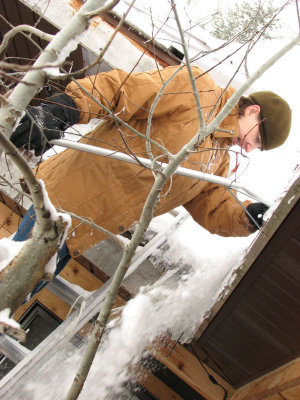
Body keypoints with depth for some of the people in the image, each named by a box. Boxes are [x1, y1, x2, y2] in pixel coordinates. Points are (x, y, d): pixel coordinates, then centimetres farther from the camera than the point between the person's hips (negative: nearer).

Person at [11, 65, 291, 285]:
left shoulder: (219, 161, 16)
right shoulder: (195, 87, -10)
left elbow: (213, 210, 12)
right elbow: (120, 90, -20)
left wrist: (247, 217, -7)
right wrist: (62, 110, -34)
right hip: (66, 196, -7)